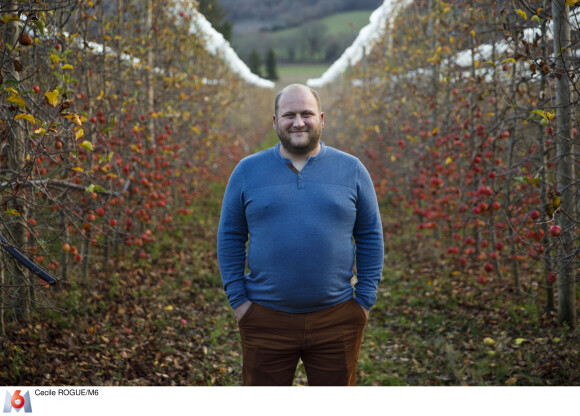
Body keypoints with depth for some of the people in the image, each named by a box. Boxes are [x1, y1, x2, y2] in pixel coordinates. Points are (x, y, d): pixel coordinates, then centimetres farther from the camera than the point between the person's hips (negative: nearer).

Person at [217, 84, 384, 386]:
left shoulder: (351, 170, 4)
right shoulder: (247, 171, 3)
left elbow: (371, 237, 7)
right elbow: (230, 239, 6)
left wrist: (365, 299, 1)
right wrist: (237, 300, -1)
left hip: (336, 319, 0)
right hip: (266, 320, 0)